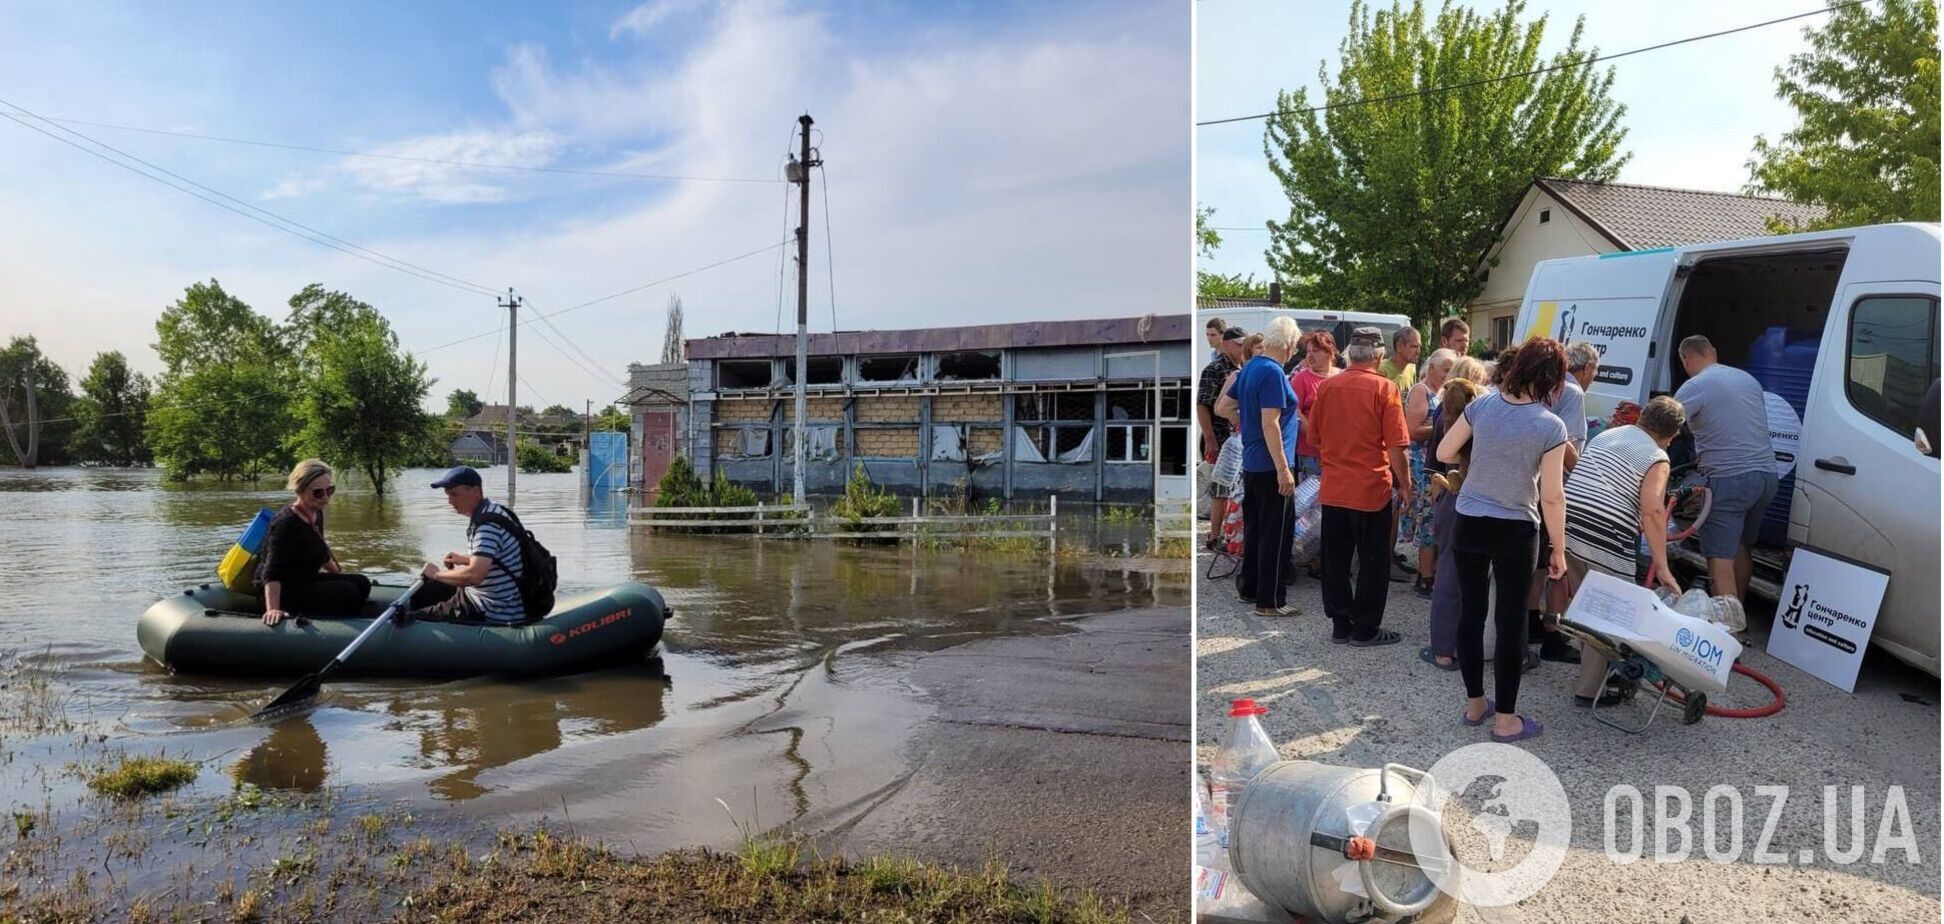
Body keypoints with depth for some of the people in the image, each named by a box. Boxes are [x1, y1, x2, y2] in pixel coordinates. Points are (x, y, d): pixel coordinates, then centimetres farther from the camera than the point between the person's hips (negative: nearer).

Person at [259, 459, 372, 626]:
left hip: (304, 581, 10)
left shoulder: (316, 514, 5)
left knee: (362, 584, -2)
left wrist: (339, 574, 32)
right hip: (282, 591, -10)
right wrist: (273, 609, -40)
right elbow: (272, 572, -29)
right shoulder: (286, 523, -23)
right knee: (347, 593, -23)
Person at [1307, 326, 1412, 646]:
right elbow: (1396, 446, -13)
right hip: (1372, 490, -4)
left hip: (1332, 489, 4)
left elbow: (1314, 436, 11)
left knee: (1335, 560, 12)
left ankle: (1340, 625, 20)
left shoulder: (1326, 386, 1)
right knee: (1373, 563, 8)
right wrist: (1405, 485, -2)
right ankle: (1365, 629, 14)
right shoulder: (1384, 389, -11)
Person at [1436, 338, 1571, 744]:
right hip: (1515, 532, -3)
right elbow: (1552, 497, -12)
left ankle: (1475, 703, 26)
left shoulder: (1481, 405, -7)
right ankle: (1505, 719, 14)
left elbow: (1444, 454, 2)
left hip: (1468, 525, 3)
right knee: (1511, 622, 6)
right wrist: (1559, 550, -1)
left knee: (1471, 612, 14)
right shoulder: (1551, 426, -15)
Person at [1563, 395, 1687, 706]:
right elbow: (1652, 510, -13)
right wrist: (1662, 567, -14)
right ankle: (1589, 689, 7)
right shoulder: (1657, 458, 0)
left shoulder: (1604, 436, 20)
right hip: (1606, 539, -7)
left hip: (1568, 527, 7)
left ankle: (1590, 664, 38)